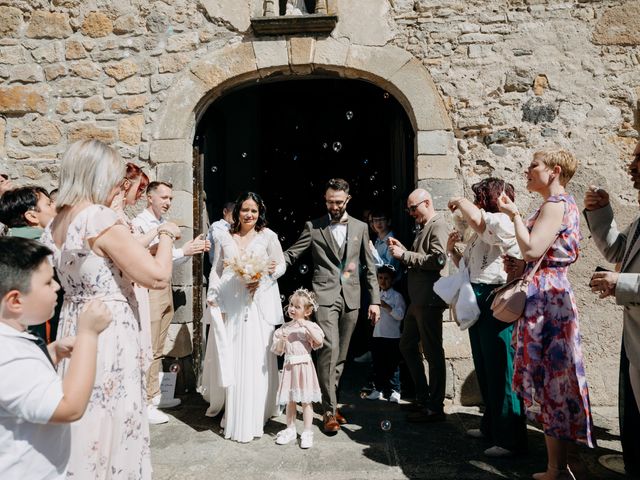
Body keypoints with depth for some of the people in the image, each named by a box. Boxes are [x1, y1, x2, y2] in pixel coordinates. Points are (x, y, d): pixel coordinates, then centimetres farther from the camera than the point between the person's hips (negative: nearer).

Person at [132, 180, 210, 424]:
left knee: (158, 349, 16)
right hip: (148, 289, -8)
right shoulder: (139, 223, -11)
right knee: (148, 349, -2)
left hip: (165, 288, 8)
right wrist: (183, 250, -23)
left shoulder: (165, 223, 12)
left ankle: (154, 396, 29)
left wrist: (193, 249, -2)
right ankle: (145, 404, 8)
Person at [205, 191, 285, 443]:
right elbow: (216, 269, 14)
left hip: (257, 303, -2)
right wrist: (213, 296, 3)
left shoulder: (267, 236, 1)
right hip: (229, 303, 2)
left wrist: (262, 279, -11)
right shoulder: (224, 237, 10)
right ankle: (222, 402, 31)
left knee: (254, 358, -1)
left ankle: (250, 418, 9)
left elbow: (280, 265, 5)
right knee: (227, 357, 8)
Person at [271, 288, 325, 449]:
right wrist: (281, 341, -14)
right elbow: (277, 350, 7)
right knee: (289, 400, 13)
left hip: (304, 366, -3)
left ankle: (307, 432, 15)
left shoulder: (309, 326, -5)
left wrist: (306, 325, -24)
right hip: (289, 367, 4)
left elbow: (319, 340, -22)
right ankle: (290, 430, 27)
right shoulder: (284, 328, 5)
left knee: (306, 401, 4)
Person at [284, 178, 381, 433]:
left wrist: (375, 300, 6)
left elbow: (369, 266, 11)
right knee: (330, 349, -15)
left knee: (341, 354, 9)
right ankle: (329, 410, -4)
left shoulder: (360, 227, 11)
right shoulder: (313, 227, 4)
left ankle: (331, 402, 25)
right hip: (325, 296, -3)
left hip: (351, 298, 3)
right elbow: (291, 254, 1)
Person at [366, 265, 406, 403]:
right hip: (377, 334, 5)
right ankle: (379, 389, 21)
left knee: (393, 365, 2)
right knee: (378, 364, 10)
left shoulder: (397, 296, -4)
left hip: (392, 336, -5)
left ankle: (394, 391, 11)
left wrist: (387, 307, -21)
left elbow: (400, 315, -13)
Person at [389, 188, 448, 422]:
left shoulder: (438, 226, -10)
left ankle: (435, 407, 8)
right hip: (417, 300, 10)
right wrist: (402, 250, 6)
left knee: (433, 352, -2)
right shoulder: (424, 227, 19)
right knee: (407, 345, 17)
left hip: (429, 300, -10)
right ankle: (422, 398, 27)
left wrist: (404, 255, -16)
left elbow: (438, 260, -22)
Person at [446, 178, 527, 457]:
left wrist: (459, 201, -12)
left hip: (496, 305, -10)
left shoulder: (503, 222, -11)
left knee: (501, 372, -2)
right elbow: (467, 265, 26)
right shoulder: (481, 232, 18)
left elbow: (475, 217, -32)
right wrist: (452, 249, 10)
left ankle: (511, 440, 9)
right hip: (478, 305, 10)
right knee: (485, 370, 18)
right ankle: (491, 427, 33)